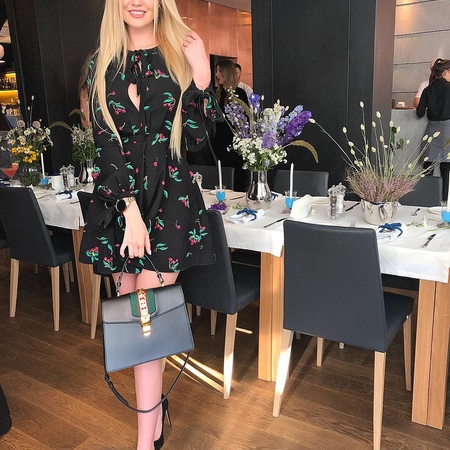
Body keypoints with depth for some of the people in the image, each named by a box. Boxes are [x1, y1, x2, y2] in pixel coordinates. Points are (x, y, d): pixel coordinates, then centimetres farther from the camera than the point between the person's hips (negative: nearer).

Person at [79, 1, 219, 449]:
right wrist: (130, 209, -11)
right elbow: (107, 142, -2)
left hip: (169, 198, -2)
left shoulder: (181, 56, 6)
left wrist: (202, 76, -11)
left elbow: (195, 137, 1)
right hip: (117, 200, 3)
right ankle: (155, 409, 28)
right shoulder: (101, 64, 9)